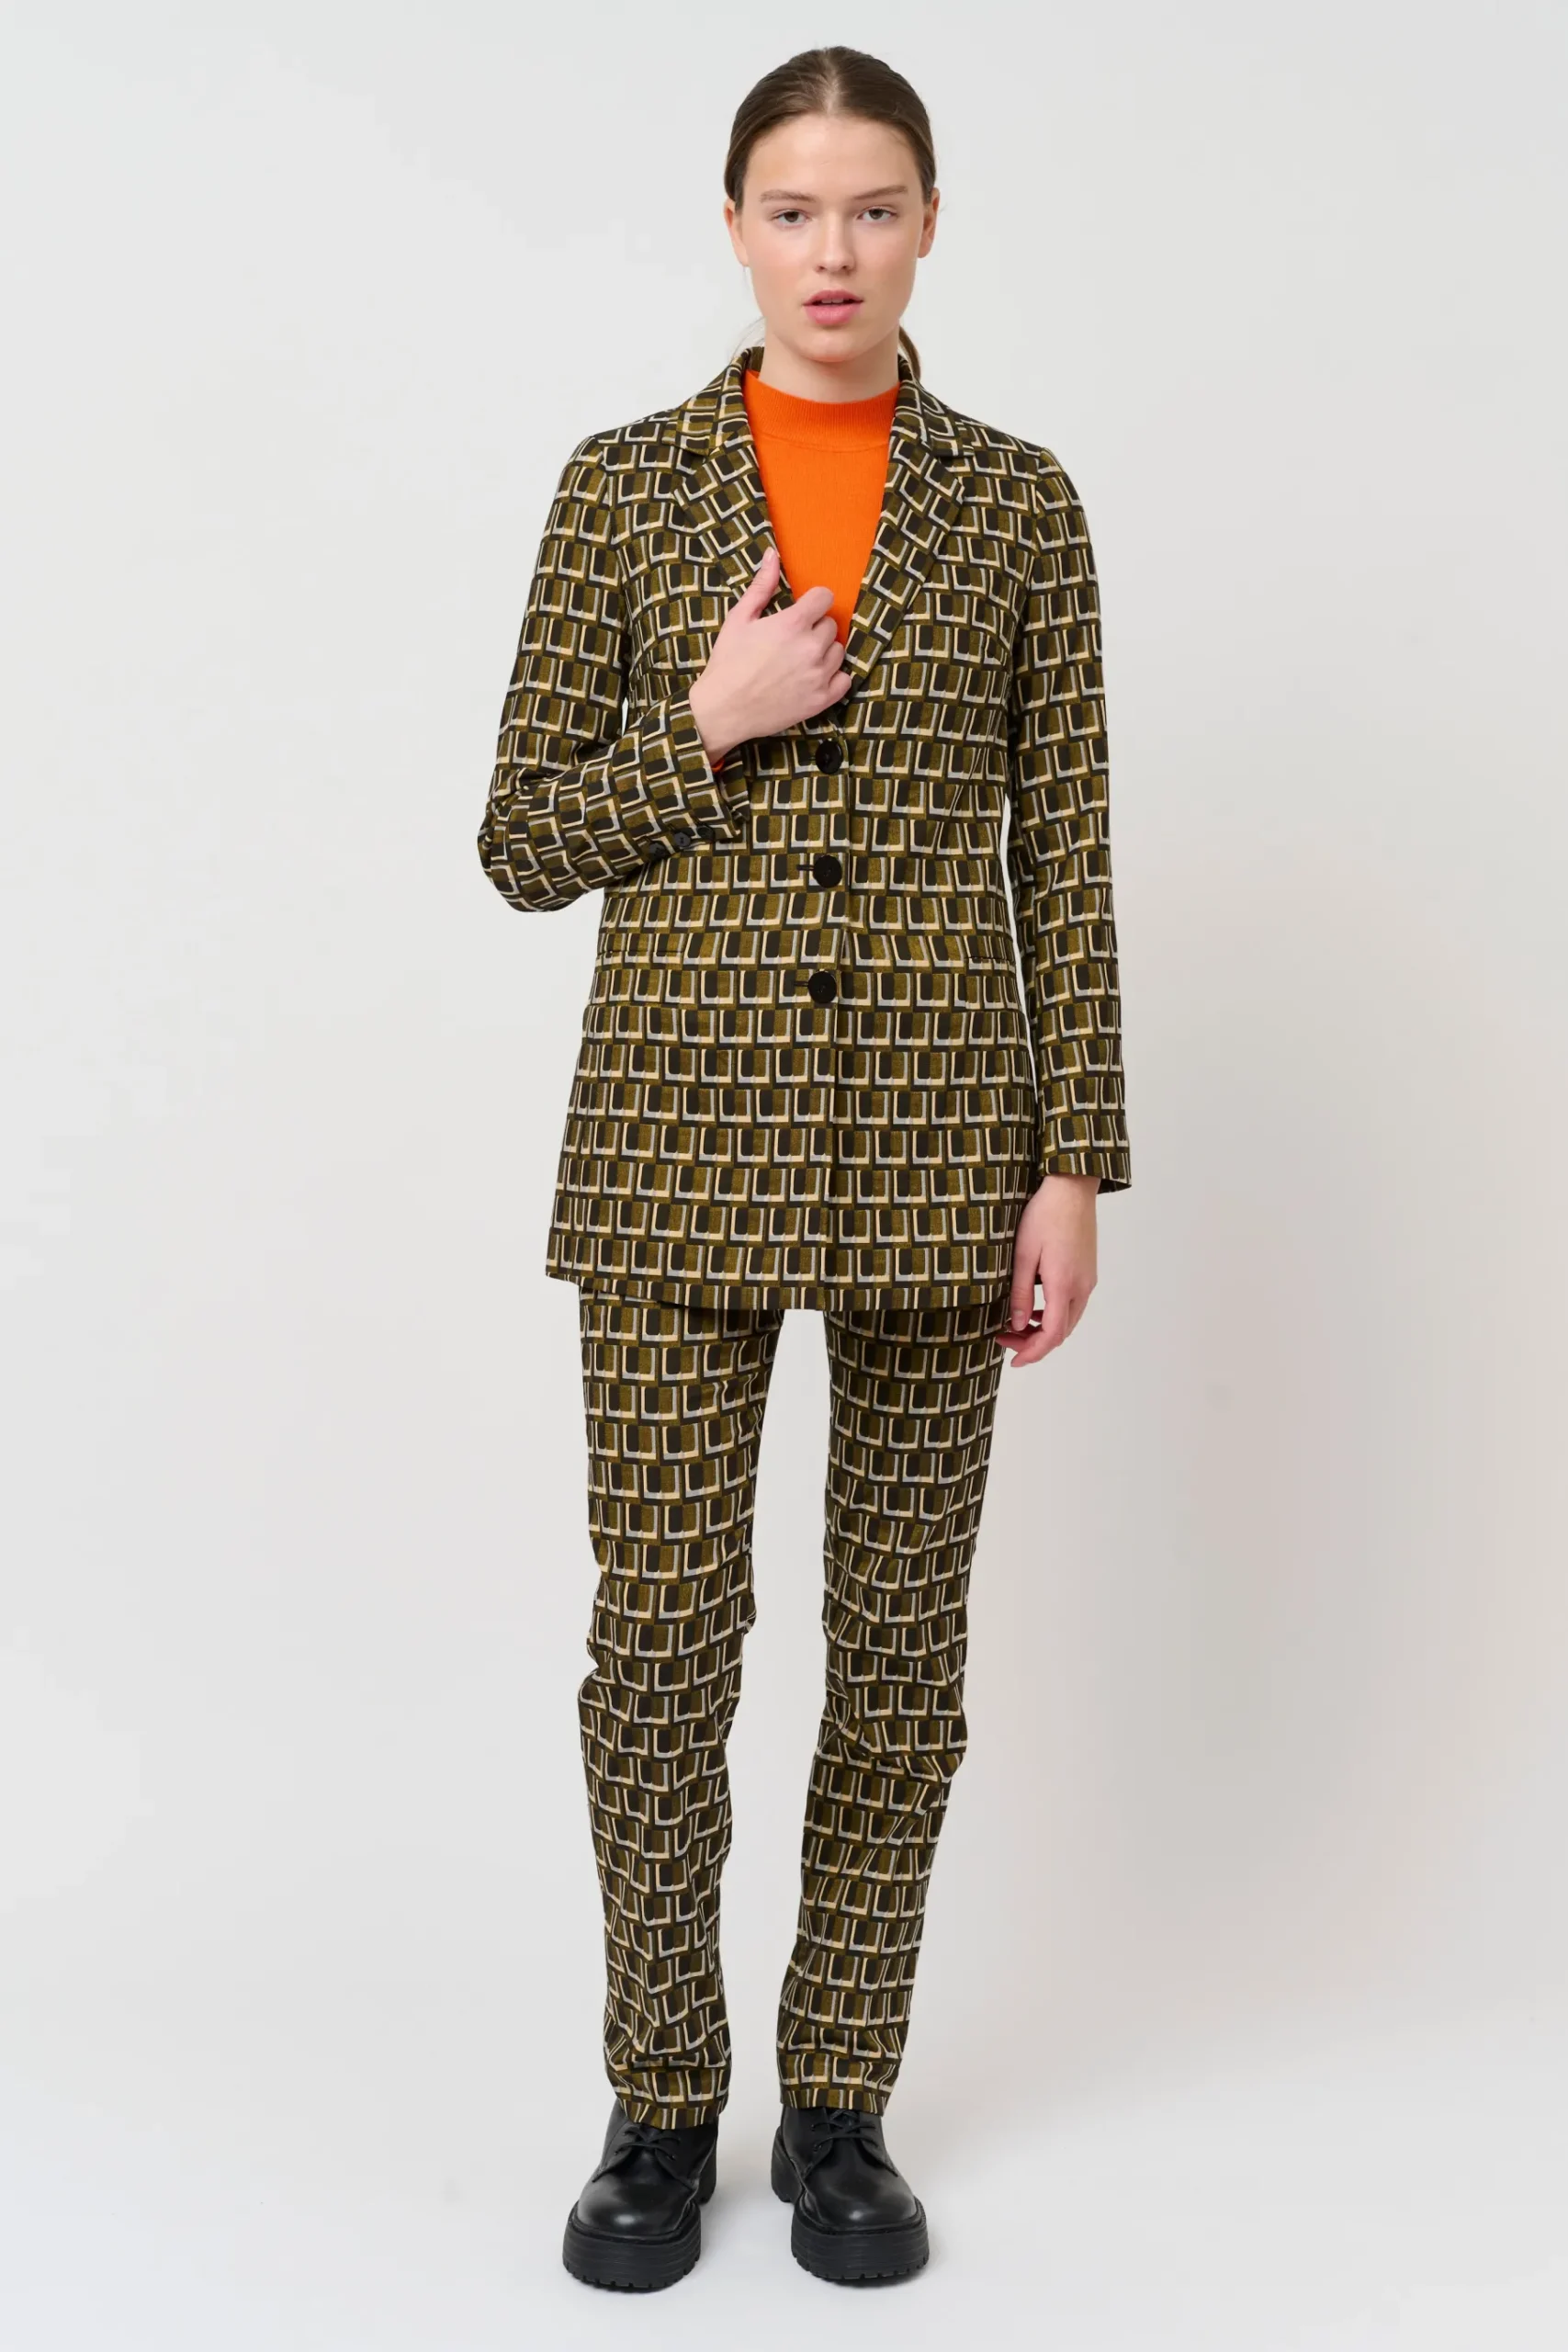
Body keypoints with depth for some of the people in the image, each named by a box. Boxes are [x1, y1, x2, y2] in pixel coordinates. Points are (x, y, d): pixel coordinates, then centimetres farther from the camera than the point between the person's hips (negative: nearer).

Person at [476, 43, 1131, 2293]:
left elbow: (1067, 854, 4)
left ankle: (840, 2101, 24)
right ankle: (662, 2105, 20)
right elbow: (523, 839, 4)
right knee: (661, 1625, -1)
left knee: (901, 1638, 6)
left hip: (938, 1133, 1)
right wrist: (710, 729, -12)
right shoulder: (624, 484, 5)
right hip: (685, 1121, 0)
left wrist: (1076, 1162, -2)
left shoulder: (1017, 499, 6)